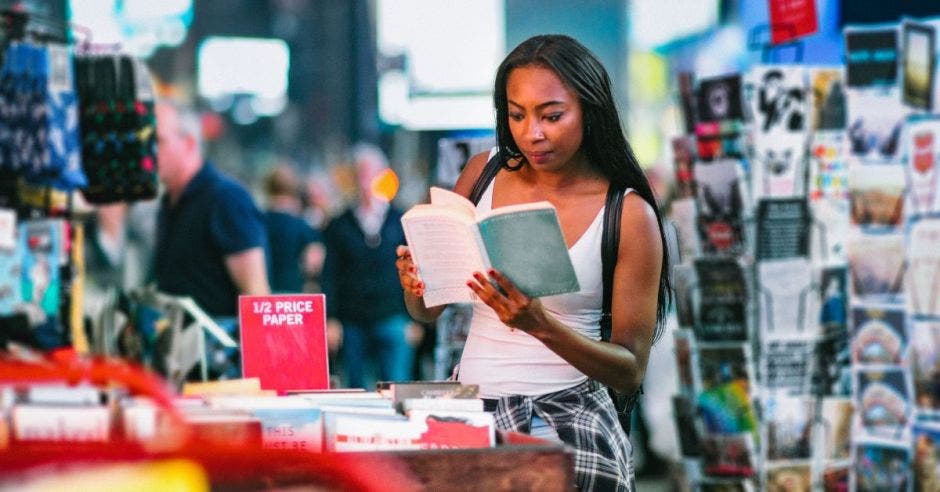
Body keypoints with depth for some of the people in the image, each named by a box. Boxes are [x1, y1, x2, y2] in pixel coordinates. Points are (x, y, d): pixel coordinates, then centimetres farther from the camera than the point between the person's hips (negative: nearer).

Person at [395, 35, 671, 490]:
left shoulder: (629, 214, -5)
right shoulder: (483, 174, 7)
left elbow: (631, 371, -5)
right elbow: (428, 310, 15)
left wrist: (542, 326, -22)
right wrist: (416, 283, -10)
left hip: (566, 419, -3)